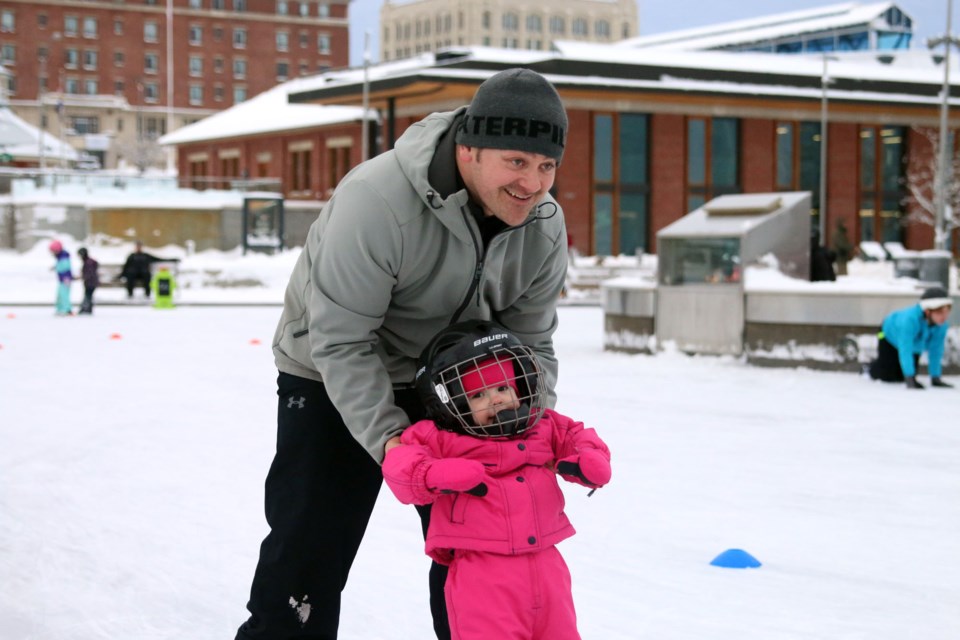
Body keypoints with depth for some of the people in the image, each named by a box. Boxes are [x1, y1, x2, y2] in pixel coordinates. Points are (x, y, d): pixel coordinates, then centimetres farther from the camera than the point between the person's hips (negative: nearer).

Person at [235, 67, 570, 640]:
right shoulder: (378, 199, -35)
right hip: (334, 381, -4)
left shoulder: (545, 226, -15)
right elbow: (341, 342, -29)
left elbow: (531, 344, -5)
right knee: (307, 550, -2)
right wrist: (388, 438, -36)